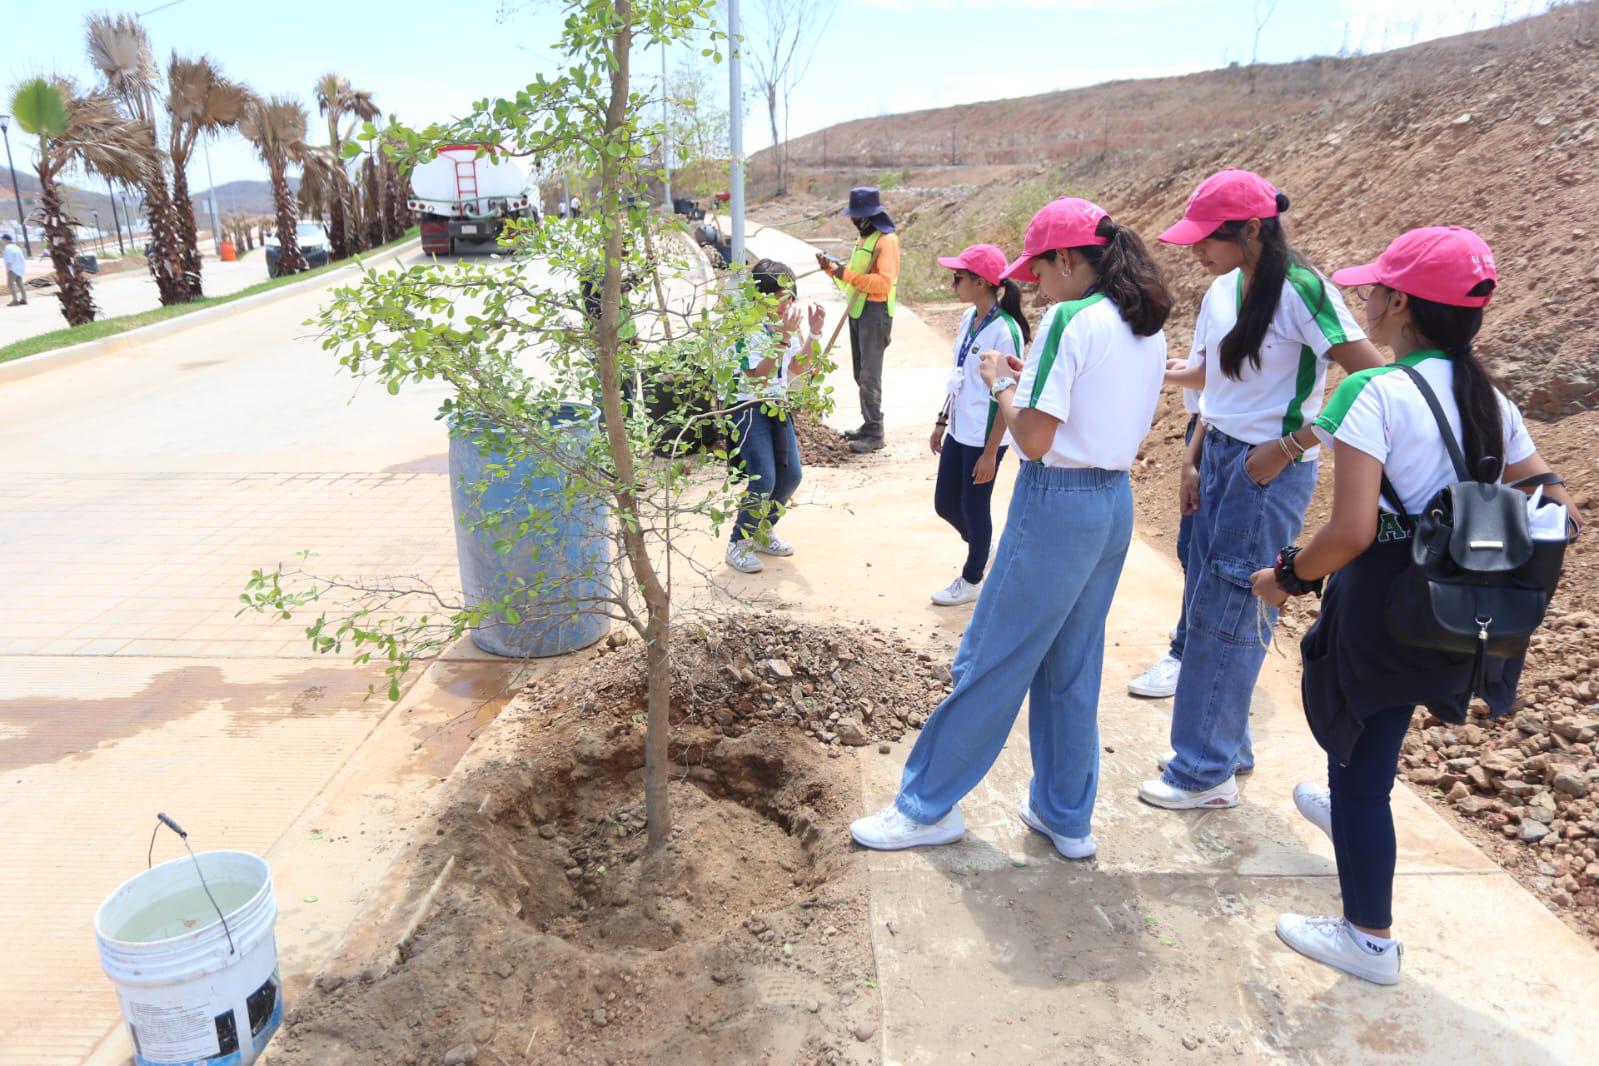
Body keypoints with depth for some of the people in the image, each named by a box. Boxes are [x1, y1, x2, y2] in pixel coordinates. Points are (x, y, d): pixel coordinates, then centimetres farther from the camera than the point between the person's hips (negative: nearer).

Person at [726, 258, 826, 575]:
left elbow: (799, 368, 7)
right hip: (749, 407, -8)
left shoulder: (789, 322, 2)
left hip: (777, 406, 8)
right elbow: (758, 376, -26)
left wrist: (812, 333, -6)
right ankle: (739, 543, 5)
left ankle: (762, 532, 27)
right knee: (763, 480, -15)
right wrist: (783, 337, -32)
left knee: (791, 475, 5)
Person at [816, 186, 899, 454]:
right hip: (857, 311, 9)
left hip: (876, 313, -9)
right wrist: (832, 268, 2)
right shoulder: (864, 237, 16)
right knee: (860, 373, 13)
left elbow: (884, 282, -23)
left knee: (869, 375, -10)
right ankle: (868, 424, 23)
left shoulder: (886, 240, -13)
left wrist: (848, 275, -25)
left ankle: (875, 434, -5)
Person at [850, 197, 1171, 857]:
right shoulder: (1148, 327, 9)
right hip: (1116, 503, 9)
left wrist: (1001, 383, -2)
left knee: (992, 660, 3)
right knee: (1072, 667, 17)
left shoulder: (1069, 320, -16)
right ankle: (1065, 817, 29)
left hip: (1057, 502, -8)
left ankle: (927, 805, 17)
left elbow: (1034, 438, -19)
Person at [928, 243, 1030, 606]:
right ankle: (983, 550, 42)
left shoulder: (1004, 331, -20)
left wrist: (990, 453, -17)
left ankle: (971, 580, 27)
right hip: (959, 432, 8)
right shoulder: (969, 318, 5)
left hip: (984, 437, -8)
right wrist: (942, 421, 18)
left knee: (974, 507, 7)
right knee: (945, 504, 15)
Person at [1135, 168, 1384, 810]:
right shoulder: (1222, 291, 7)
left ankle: (1206, 773, 11)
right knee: (1203, 604, 11)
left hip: (1268, 471, -8)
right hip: (1221, 458, 8)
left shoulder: (1301, 291, -16)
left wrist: (1291, 446, -18)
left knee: (1224, 617, -3)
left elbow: (1372, 380, -18)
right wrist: (1198, 447, 10)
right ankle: (1226, 746, 27)